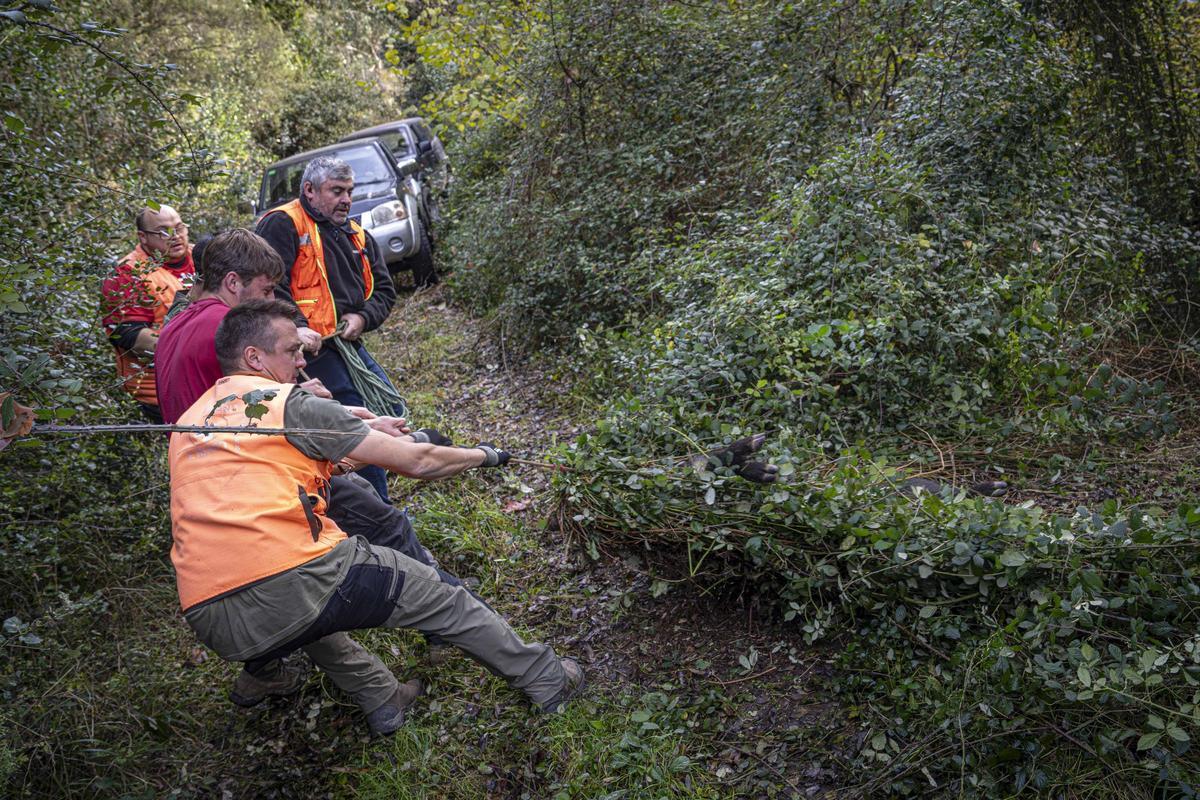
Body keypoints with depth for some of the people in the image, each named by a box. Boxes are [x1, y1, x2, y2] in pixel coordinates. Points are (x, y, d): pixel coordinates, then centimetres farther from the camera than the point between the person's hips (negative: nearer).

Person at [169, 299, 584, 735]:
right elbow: (417, 463, 3)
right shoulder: (293, 404, 1)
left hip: (217, 629, 6)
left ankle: (381, 699, 38)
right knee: (441, 598, 14)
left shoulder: (186, 424, 19)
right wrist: (483, 455, 21)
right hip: (300, 582, -6)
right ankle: (548, 680, 30)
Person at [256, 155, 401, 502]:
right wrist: (296, 327, -30)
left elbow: (383, 289, 17)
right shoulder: (282, 224, -5)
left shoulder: (355, 235, 20)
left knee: (392, 411, 10)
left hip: (350, 344, 9)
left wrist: (362, 318, -2)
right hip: (312, 346, -9)